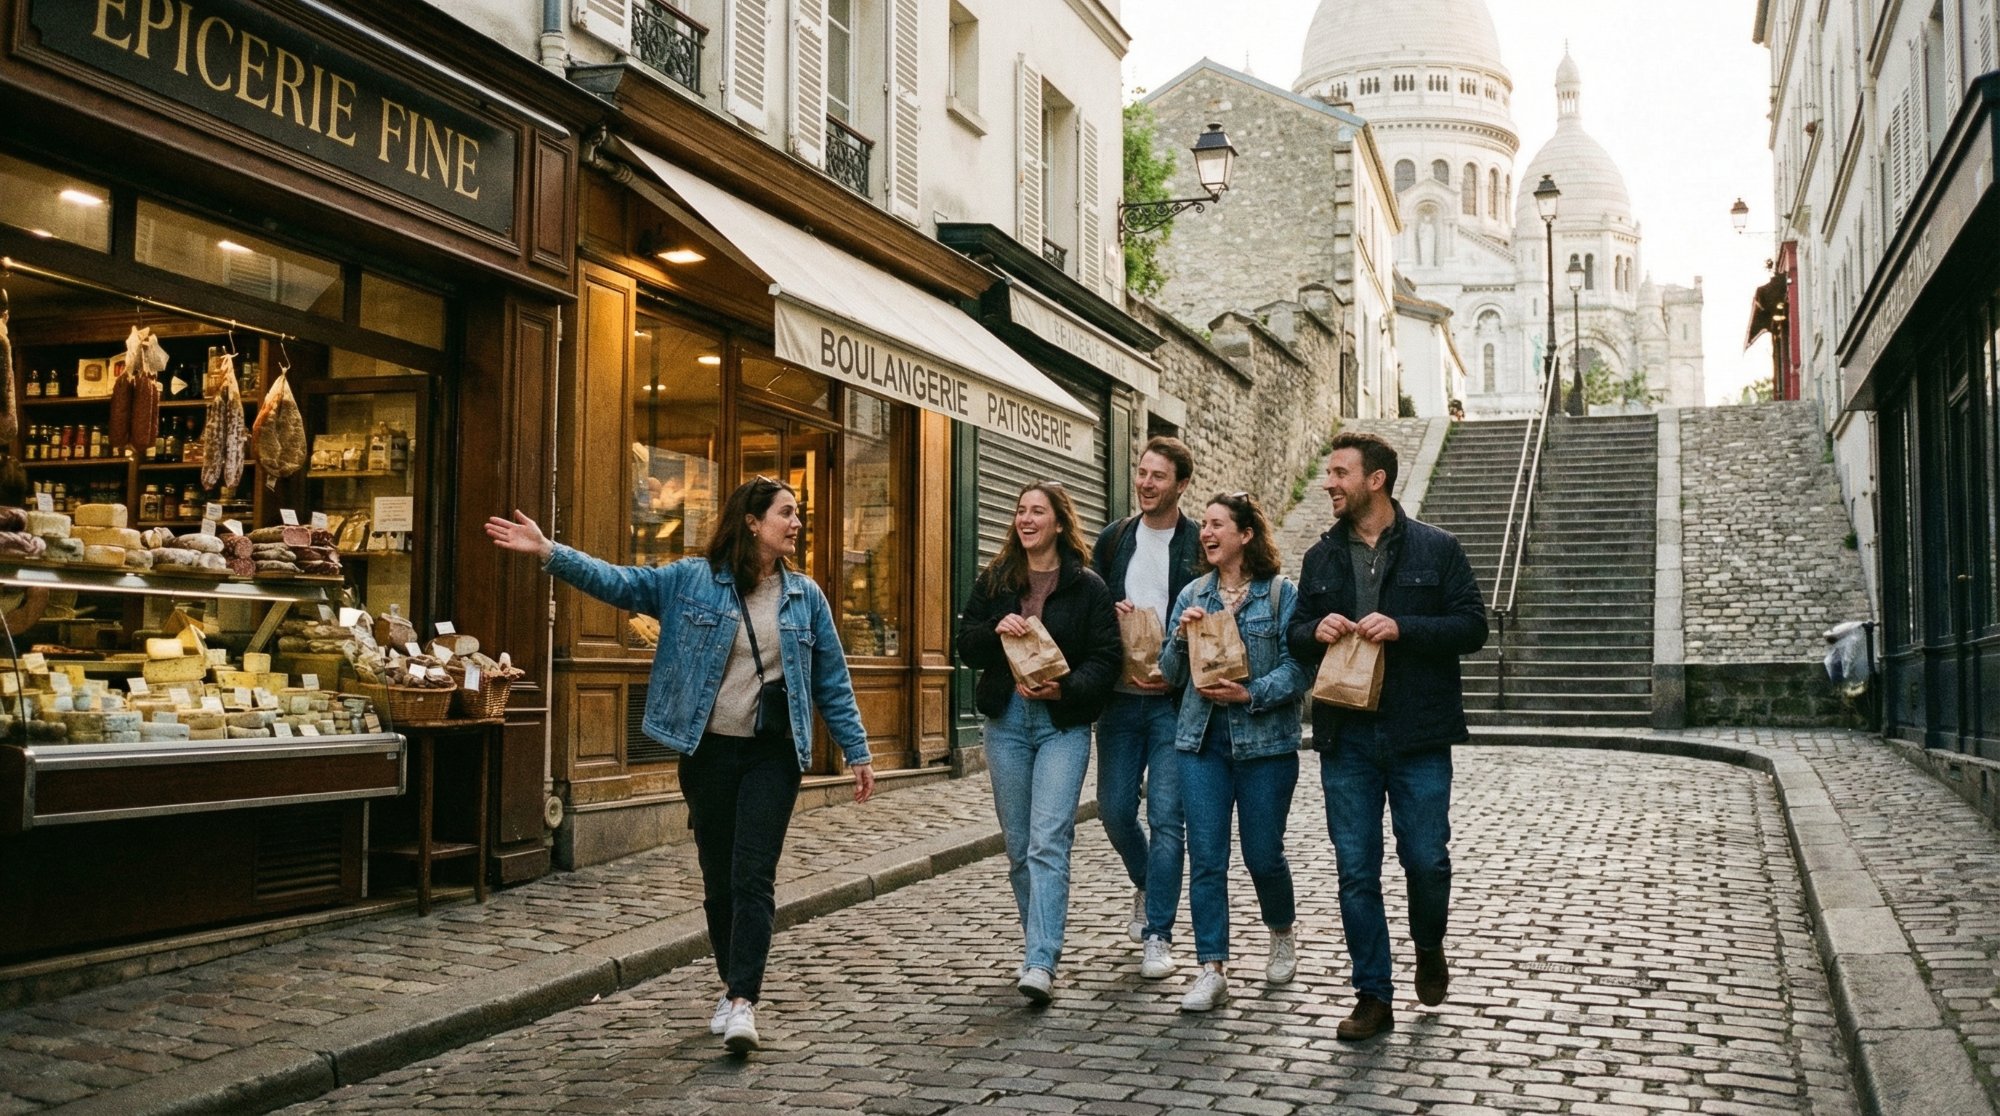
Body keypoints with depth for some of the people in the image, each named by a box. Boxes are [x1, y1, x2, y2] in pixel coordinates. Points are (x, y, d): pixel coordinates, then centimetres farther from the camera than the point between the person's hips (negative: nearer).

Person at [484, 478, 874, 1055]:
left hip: (772, 755, 0)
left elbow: (832, 683, 9)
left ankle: (743, 1000, -13)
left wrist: (856, 752, 8)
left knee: (753, 877, -10)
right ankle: (732, 986, 26)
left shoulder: (805, 596, 6)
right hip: (708, 752, 1)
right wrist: (548, 552, -17)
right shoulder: (691, 580, 1)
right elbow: (618, 582, -5)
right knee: (719, 878, 10)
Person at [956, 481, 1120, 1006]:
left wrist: (1065, 688, -19)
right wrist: (995, 631, -12)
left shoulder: (1087, 585, -1)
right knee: (1018, 845, 10)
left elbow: (1108, 656, -4)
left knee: (1048, 843, -13)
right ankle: (1039, 946, 24)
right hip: (1006, 721, 4)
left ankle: (1041, 963, -17)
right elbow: (966, 643, 9)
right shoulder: (994, 580, 9)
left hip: (1063, 723, -4)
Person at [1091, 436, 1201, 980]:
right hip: (1120, 699, 4)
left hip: (1175, 702, -4)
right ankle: (1147, 886, 36)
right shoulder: (1113, 540, 10)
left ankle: (1158, 935, 3)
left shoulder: (1201, 545, -3)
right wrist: (1108, 615, -7)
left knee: (1166, 817, -5)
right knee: (1114, 809, 8)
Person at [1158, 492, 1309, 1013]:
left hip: (1265, 741, -3)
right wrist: (1181, 637, -9)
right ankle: (1212, 969, 3)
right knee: (1206, 858, -2)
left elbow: (1297, 668, -9)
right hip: (1202, 740, 3)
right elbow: (1170, 673, 10)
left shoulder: (1281, 594, -3)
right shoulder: (1192, 596, 10)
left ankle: (1282, 935, 36)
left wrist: (1251, 694, -21)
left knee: (1262, 853, 6)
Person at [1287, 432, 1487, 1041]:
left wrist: (1402, 629, -18)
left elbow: (1472, 625, -4)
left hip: (1418, 737, -3)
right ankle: (1373, 996, 14)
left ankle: (1428, 946, 35)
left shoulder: (1436, 549, 1)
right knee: (1356, 870, 4)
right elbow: (1295, 637, 16)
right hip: (1345, 739, 3)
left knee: (1426, 858, 2)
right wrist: (1315, 632, -7)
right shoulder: (1321, 557, 12)